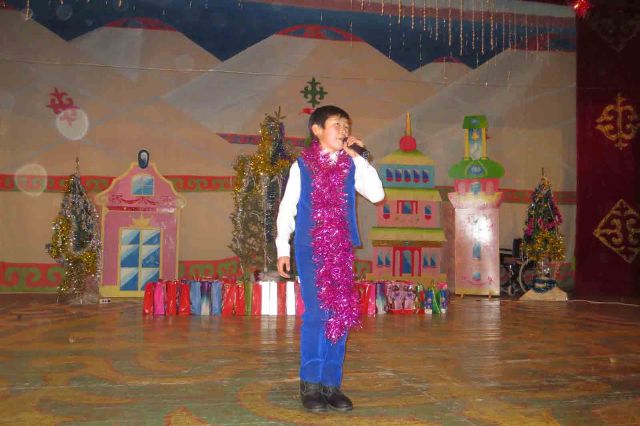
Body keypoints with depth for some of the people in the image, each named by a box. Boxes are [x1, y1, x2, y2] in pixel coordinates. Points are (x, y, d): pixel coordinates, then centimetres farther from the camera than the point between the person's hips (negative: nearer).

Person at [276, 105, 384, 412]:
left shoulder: (351, 166, 8)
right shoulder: (301, 166, 3)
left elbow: (377, 194, -4)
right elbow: (286, 209, 5)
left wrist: (358, 157, -3)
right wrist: (283, 249, 1)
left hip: (342, 250, 3)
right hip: (310, 249, -3)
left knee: (341, 315, 3)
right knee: (317, 313, -7)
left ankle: (331, 383, 13)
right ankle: (310, 384, 4)